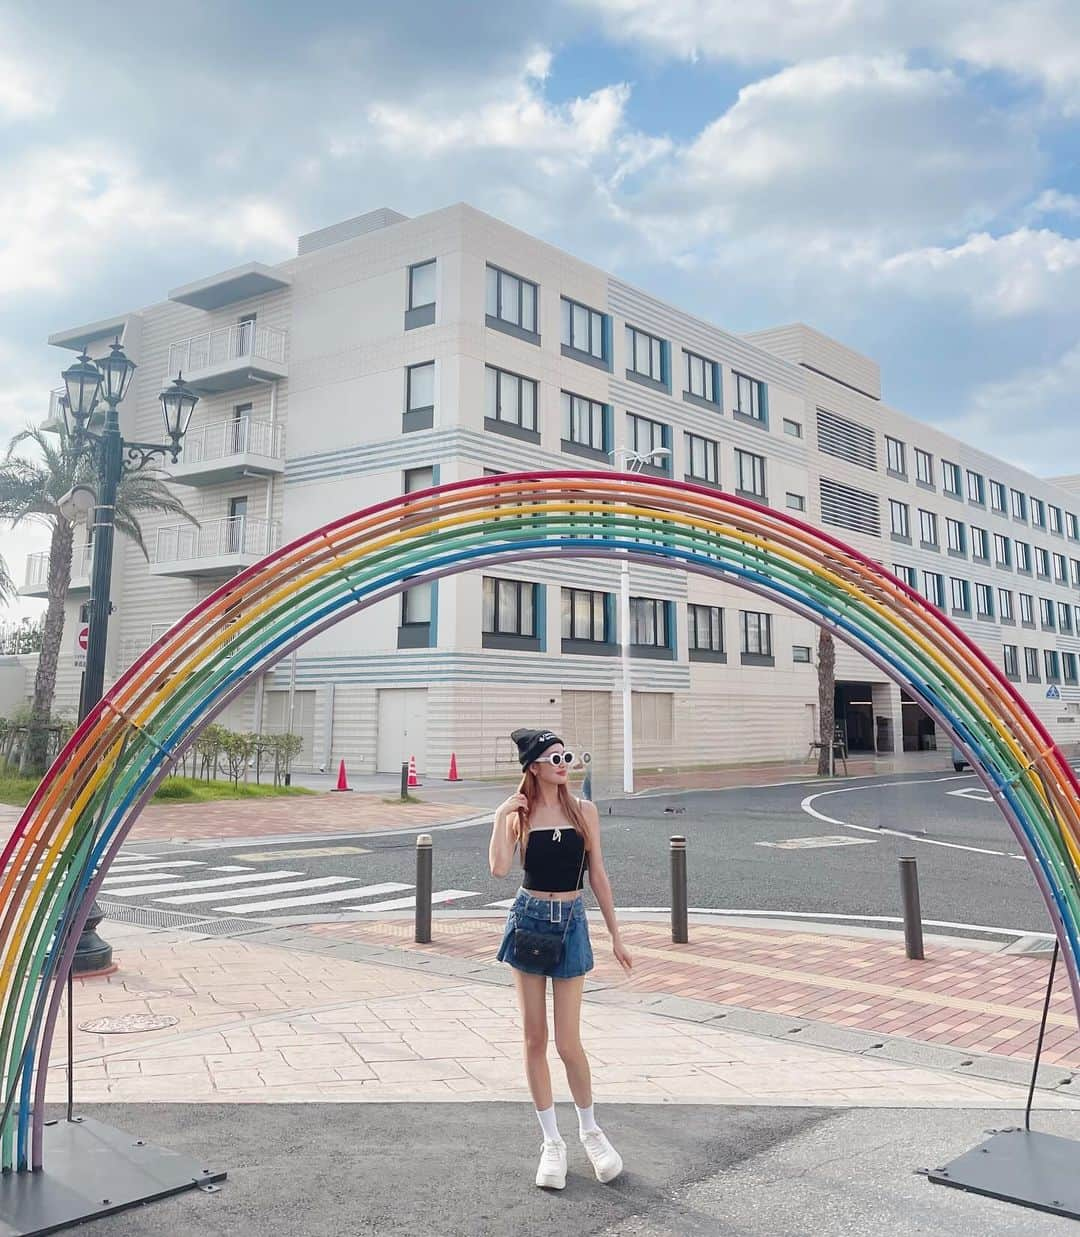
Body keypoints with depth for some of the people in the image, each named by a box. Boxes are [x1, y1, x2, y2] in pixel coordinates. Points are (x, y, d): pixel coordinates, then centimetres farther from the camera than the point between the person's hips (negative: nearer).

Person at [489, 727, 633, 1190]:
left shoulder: (584, 811, 1)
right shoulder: (518, 814, -3)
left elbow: (597, 875, 5)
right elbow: (499, 868, -18)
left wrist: (616, 936, 6)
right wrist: (501, 817, -19)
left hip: (571, 923, 0)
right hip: (529, 920, 0)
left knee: (568, 1043, 0)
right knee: (534, 1039, 6)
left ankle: (590, 1130, 25)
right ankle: (552, 1142, 21)